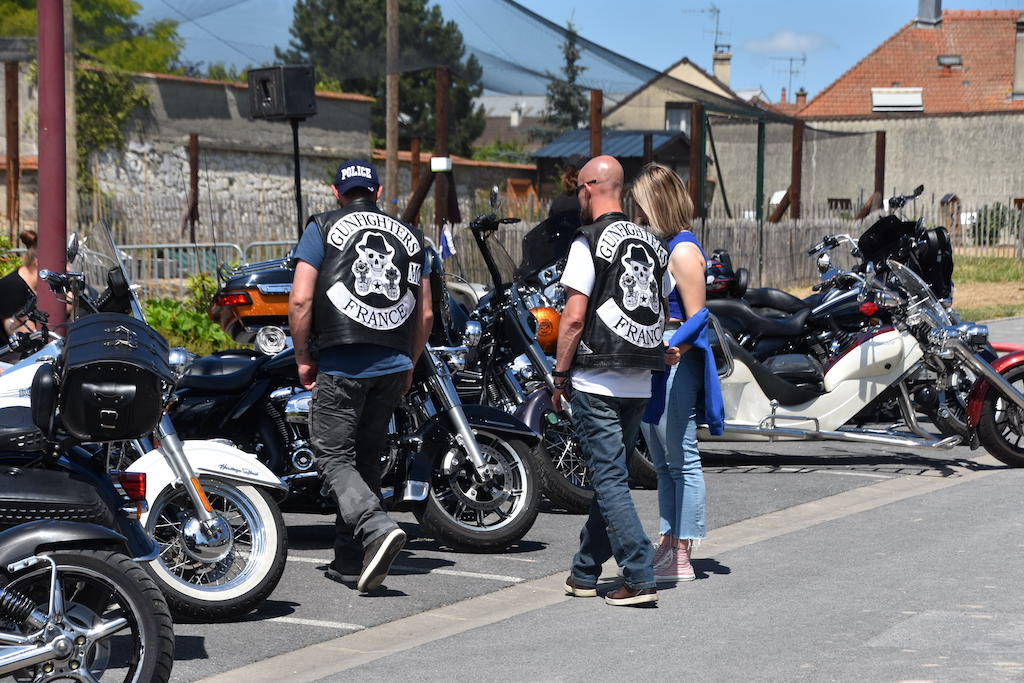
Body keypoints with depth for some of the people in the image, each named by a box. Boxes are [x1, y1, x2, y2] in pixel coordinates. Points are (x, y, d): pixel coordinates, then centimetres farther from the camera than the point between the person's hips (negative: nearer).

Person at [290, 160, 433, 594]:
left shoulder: (323, 228, 1)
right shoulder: (409, 236, 13)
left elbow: (300, 300, -8)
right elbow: (425, 313, 13)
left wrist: (303, 357, 2)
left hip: (341, 366, -5)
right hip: (392, 367, 5)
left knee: (334, 457, -1)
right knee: (367, 458, 13)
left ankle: (377, 528, -25)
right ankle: (350, 562, 16)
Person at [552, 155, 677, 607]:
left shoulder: (590, 241, -10)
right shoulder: (652, 243, 11)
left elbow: (574, 317, -14)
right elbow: (663, 313, 16)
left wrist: (560, 374, -5)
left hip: (596, 380, -7)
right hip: (640, 383, 7)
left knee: (611, 480, -5)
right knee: (610, 475, 14)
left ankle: (639, 578, -10)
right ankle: (585, 573, 24)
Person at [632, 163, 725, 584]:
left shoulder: (683, 250, -12)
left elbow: (696, 318, -16)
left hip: (675, 359, -10)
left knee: (681, 460, -5)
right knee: (662, 462, 14)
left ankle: (682, 560, -2)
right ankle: (668, 545, 21)